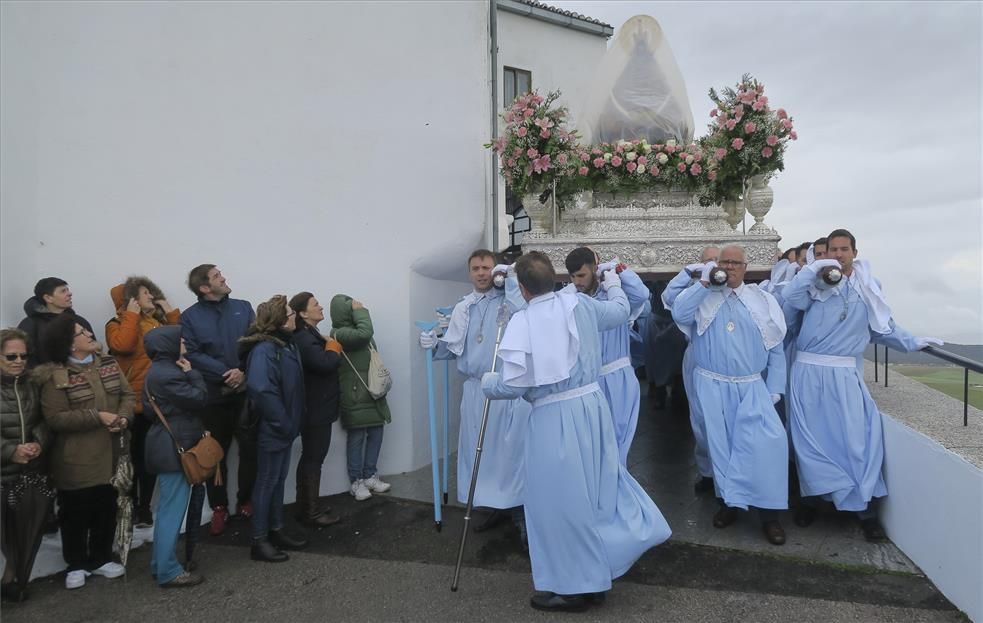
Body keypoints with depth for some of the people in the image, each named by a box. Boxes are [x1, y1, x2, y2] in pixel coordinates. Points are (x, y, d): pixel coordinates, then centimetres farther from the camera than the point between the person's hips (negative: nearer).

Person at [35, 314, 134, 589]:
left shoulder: (108, 362, 4)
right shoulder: (55, 376, -13)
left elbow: (128, 394, 3)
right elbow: (55, 418, -17)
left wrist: (124, 417, -16)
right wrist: (97, 416, -23)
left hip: (111, 455, 5)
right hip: (76, 460, -5)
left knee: (107, 510, 15)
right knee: (77, 514, 9)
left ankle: (101, 558, 32)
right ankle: (76, 564, 27)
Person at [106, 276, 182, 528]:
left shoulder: (160, 321, 14)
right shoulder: (118, 324, -1)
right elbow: (122, 346, -22)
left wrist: (173, 315, 2)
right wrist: (132, 315, -13)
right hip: (133, 401, -4)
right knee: (133, 456, 5)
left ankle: (144, 508, 23)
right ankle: (131, 508, 18)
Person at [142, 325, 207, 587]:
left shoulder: (159, 370, 13)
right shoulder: (167, 374, -20)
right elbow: (199, 398, -19)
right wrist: (192, 373, -7)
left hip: (169, 446, 11)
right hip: (174, 448, -11)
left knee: (167, 509, 17)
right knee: (173, 510, -4)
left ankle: (160, 564, 27)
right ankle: (168, 572, 4)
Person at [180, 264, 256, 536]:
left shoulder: (243, 307, 7)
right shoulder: (190, 317, 0)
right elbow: (192, 355, -10)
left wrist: (244, 371, -14)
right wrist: (224, 373, -16)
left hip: (246, 390, 2)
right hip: (213, 395, -1)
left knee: (250, 449, 6)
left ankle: (245, 501, 22)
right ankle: (219, 507, 21)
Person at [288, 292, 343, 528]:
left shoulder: (310, 335, 15)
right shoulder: (303, 338, -19)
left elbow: (325, 362, 14)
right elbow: (326, 364, -30)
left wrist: (330, 346, -2)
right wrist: (333, 347, -12)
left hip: (316, 409, 10)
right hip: (315, 411, -10)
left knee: (310, 457, 16)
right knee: (314, 459, -2)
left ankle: (307, 506, 26)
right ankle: (311, 512, 6)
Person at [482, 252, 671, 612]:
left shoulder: (522, 321, -13)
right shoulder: (580, 304, 4)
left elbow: (514, 384, -14)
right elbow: (620, 312, 24)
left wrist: (488, 383, 7)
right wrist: (613, 285, 43)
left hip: (553, 416, -6)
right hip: (592, 403, 6)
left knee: (559, 498, 7)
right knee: (598, 483, 20)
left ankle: (572, 586, 20)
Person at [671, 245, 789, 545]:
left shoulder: (763, 300, 7)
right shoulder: (703, 296, 7)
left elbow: (776, 349, 6)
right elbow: (679, 314, -14)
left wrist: (774, 391, 0)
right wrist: (704, 284, -12)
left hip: (751, 387, 0)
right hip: (711, 386, 0)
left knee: (766, 443, -13)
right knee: (720, 444, 7)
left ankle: (768, 512, 0)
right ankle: (729, 501, 23)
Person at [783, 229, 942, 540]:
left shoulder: (867, 288, 10)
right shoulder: (816, 283, 1)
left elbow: (883, 326, 19)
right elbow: (791, 299, -17)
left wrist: (912, 342, 17)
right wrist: (813, 269, -20)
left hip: (844, 374, 2)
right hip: (809, 372, -2)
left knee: (856, 438, -4)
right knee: (810, 439, 4)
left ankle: (866, 508, 7)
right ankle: (810, 499, 19)